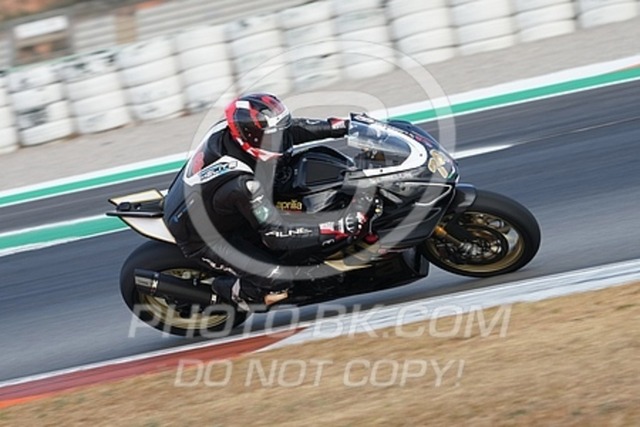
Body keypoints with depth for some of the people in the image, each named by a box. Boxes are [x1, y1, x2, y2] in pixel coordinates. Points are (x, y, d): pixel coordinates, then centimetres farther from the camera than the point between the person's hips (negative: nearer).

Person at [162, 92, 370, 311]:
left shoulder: (233, 128, -19)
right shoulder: (241, 185, -39)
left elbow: (291, 129, -3)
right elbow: (276, 235, -33)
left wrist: (346, 125, -7)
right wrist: (339, 228, -36)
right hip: (202, 239, -8)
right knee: (280, 283, -18)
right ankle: (228, 290, 8)